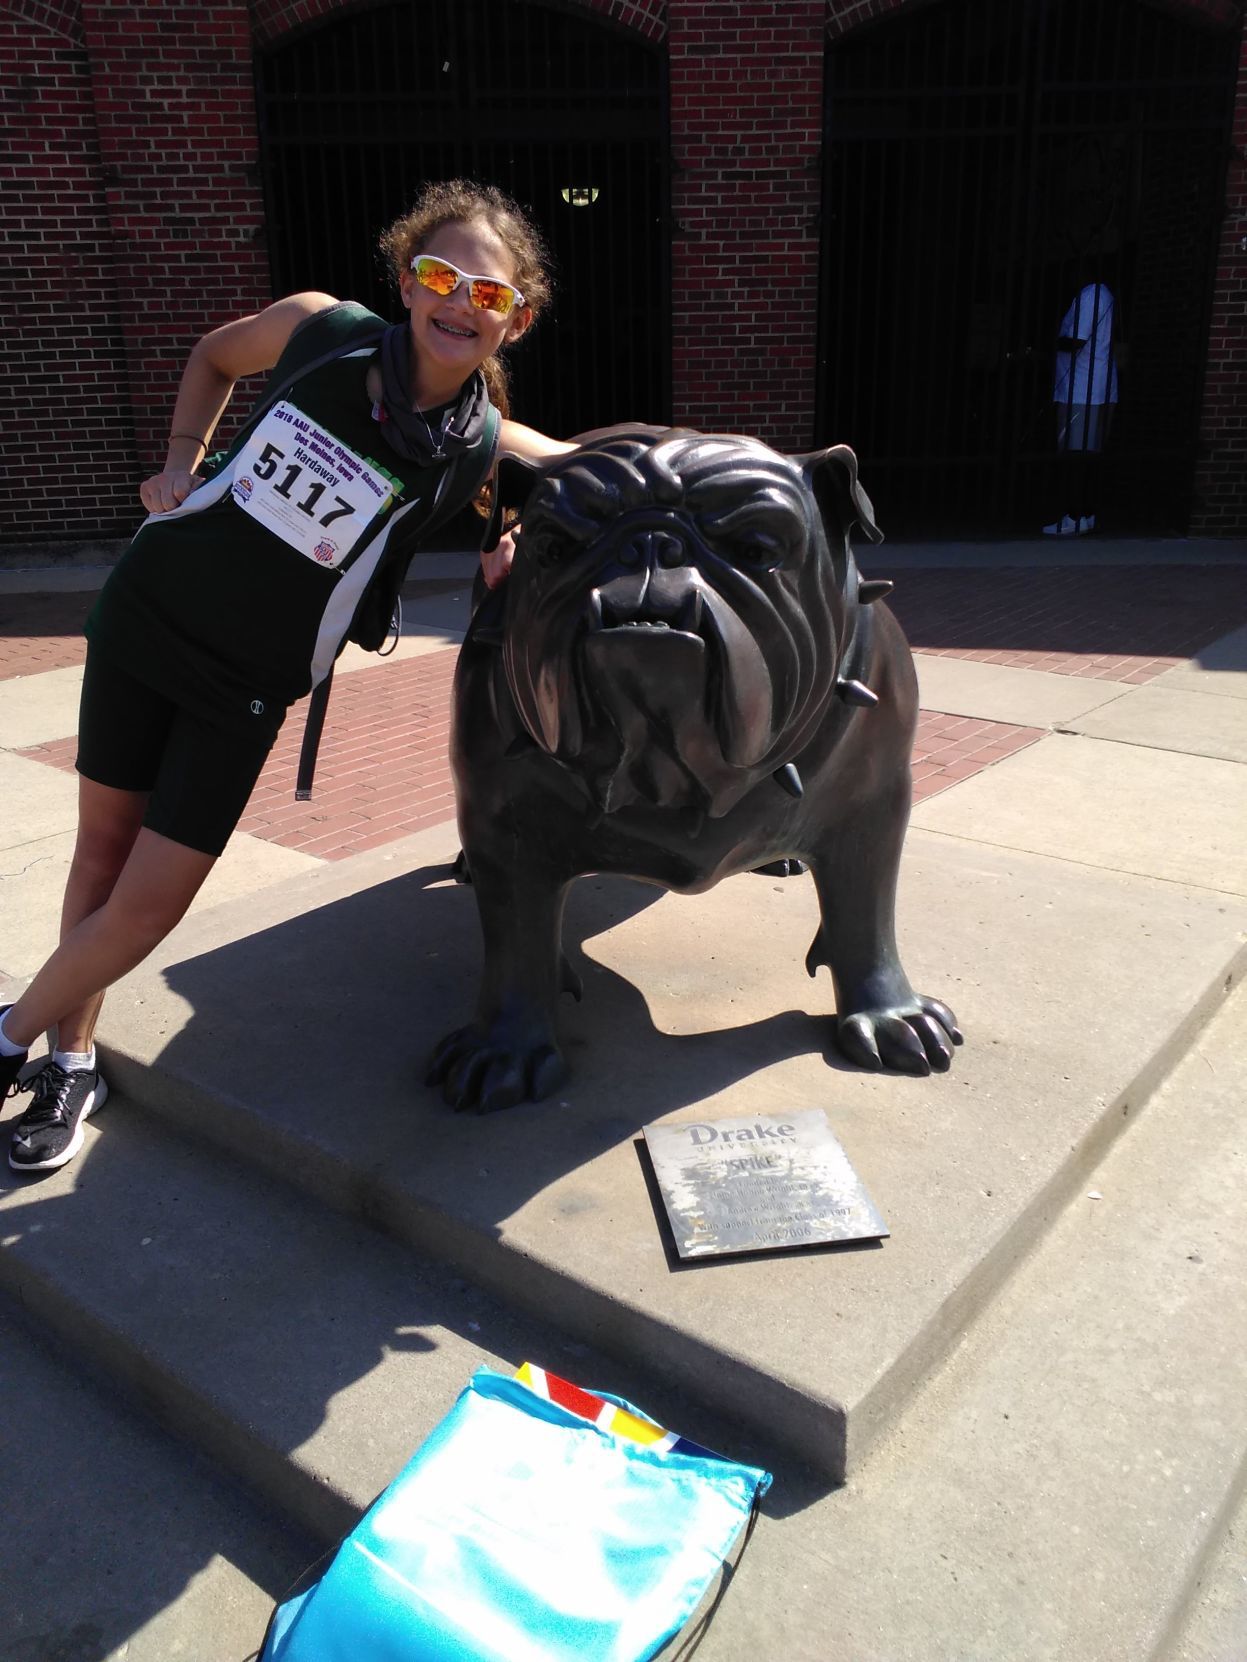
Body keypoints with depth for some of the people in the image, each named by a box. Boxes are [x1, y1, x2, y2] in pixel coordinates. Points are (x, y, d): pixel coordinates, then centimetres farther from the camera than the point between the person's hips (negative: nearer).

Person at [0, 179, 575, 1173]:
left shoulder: (484, 448, -13)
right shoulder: (324, 330, -8)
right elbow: (215, 355, 13)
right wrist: (182, 462, 0)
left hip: (249, 683, -2)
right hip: (145, 611, 2)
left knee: (146, 907, -2)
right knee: (102, 847, 9)